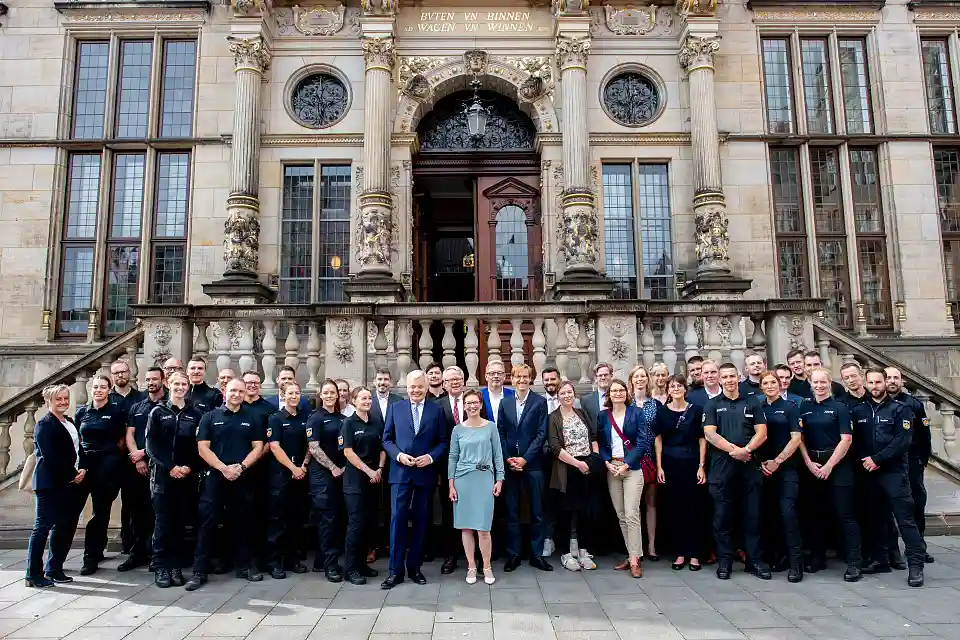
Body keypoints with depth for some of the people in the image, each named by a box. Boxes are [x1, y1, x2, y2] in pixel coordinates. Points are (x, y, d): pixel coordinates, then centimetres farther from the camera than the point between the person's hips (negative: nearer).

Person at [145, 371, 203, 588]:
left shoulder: (195, 414, 8)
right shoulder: (157, 412, 4)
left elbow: (198, 446, 4)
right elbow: (150, 444, -3)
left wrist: (189, 468, -11)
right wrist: (170, 467, -12)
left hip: (186, 476, 1)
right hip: (162, 474, -1)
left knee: (180, 522, 6)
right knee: (162, 522, 1)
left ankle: (176, 566, 14)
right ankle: (161, 567, 9)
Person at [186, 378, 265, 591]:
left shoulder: (251, 419, 9)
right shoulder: (210, 417, 3)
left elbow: (258, 447, 5)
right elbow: (202, 448, -4)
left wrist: (241, 466, -11)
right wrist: (224, 468, -14)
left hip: (242, 478, 2)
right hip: (214, 476, -2)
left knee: (241, 522, 10)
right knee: (207, 523, -1)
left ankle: (244, 565, 19)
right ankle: (199, 571, 6)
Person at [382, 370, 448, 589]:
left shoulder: (436, 410, 4)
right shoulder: (395, 408, 6)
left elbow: (443, 441, 4)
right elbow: (387, 439, 5)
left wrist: (431, 457, -12)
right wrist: (399, 455, -11)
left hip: (425, 473, 1)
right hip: (400, 472, 0)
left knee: (420, 521, 9)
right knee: (398, 519, -4)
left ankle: (415, 566, 21)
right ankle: (395, 570, 6)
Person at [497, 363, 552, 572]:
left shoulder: (540, 402, 0)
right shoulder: (505, 404, 9)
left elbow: (542, 433, -5)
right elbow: (501, 434, 7)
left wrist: (525, 458, -11)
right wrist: (508, 459, -6)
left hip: (532, 463, -2)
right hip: (509, 464, 2)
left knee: (537, 510, 5)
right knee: (511, 511, 7)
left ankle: (536, 554, 16)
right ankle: (513, 554, 17)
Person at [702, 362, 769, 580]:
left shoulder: (752, 403, 11)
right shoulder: (712, 405, 7)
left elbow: (761, 432, 2)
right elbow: (709, 434, -4)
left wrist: (746, 450, -14)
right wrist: (733, 449, -15)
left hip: (749, 464, 1)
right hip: (721, 465, -1)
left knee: (752, 514, 4)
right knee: (723, 515, 3)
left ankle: (755, 560, 14)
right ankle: (724, 560, 12)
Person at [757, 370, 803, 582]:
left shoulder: (790, 407, 2)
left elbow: (796, 439, -4)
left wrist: (777, 461, -10)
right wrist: (761, 462, -2)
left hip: (786, 468, -4)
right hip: (764, 468, 4)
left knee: (788, 511, -12)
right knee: (769, 513, 6)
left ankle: (796, 561, -8)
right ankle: (775, 555, 17)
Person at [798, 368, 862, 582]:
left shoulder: (839, 407, -1)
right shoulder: (804, 408, 9)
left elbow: (846, 439, -7)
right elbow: (800, 438, 8)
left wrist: (829, 466, -11)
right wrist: (809, 463, -4)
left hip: (837, 464, -4)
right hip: (812, 465, 4)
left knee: (845, 514, -4)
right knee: (813, 513, 9)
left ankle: (853, 563, 0)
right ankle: (817, 557, 21)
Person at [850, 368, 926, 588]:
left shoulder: (900, 409, 0)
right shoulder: (858, 410, 10)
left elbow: (902, 441, -10)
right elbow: (855, 440, 6)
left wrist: (877, 459, -15)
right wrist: (865, 460, -11)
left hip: (895, 472, -4)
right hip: (869, 473, 4)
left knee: (905, 519, -5)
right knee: (875, 517, 11)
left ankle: (916, 565, -1)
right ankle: (878, 557, 23)